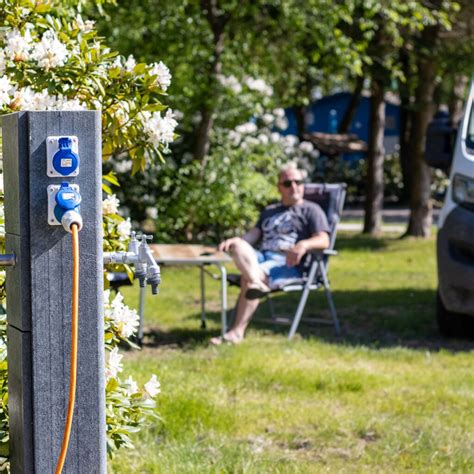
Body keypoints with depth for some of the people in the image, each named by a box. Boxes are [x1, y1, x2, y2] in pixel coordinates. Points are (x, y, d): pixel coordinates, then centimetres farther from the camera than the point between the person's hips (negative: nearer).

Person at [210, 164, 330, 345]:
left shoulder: (311, 210, 14)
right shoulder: (269, 211, 34)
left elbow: (323, 240, -1)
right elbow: (254, 234, 21)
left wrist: (304, 245, -24)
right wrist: (234, 240, -2)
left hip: (288, 263, -5)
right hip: (261, 256, 5)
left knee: (247, 278, -32)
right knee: (239, 246, -29)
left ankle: (237, 332, -34)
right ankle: (257, 285, -52)